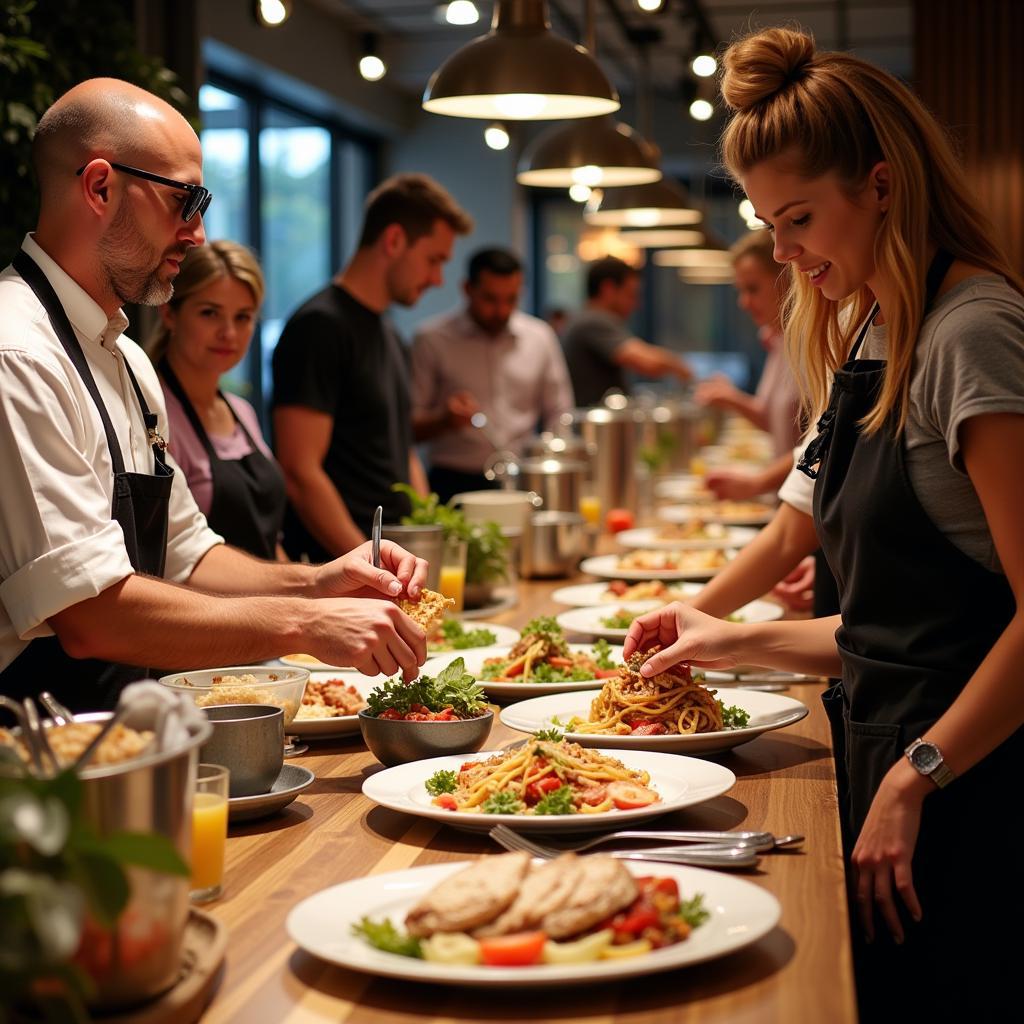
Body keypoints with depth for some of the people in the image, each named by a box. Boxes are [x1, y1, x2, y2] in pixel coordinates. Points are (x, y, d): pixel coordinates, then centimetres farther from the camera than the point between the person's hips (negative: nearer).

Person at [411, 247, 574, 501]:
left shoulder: (541, 337, 11)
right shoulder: (432, 339, 2)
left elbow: (558, 417, 17)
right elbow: (410, 427, 2)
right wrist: (444, 420, -17)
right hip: (455, 486, -2)